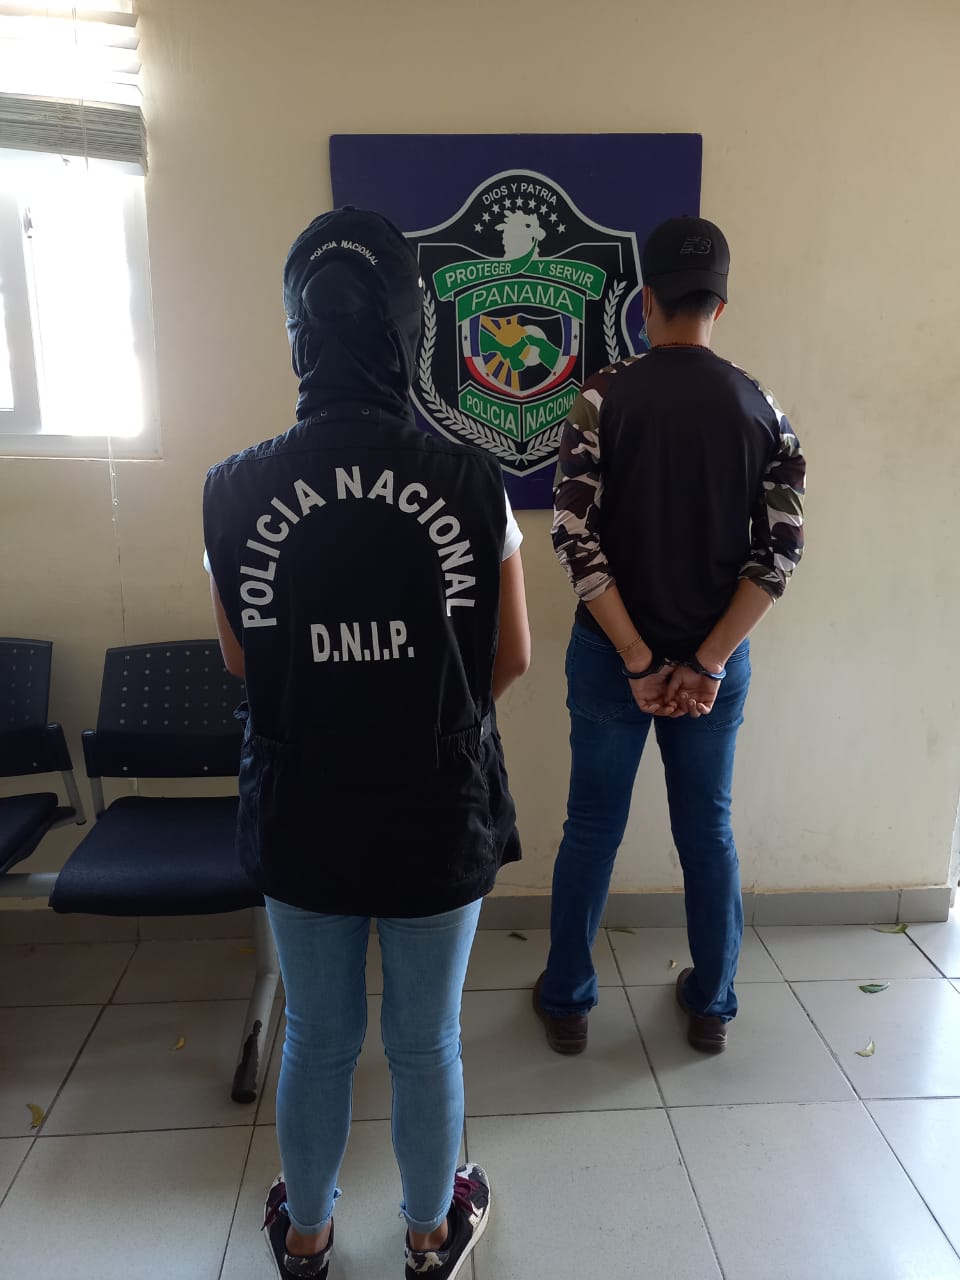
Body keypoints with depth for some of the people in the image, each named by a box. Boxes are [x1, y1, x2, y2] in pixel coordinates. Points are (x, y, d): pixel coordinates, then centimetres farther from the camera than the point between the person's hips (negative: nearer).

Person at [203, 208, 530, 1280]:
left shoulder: (235, 490, -12)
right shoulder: (469, 482, -16)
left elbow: (240, 660, 1)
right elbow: (510, 658, -6)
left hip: (300, 819, 2)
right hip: (440, 819, -1)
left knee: (316, 1040, 24)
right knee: (426, 1045, 21)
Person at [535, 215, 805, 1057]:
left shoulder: (605, 398, -9)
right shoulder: (760, 409, 0)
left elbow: (577, 541, -16)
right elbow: (782, 549, -7)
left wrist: (638, 660, -11)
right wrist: (708, 662, -9)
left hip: (612, 655, -2)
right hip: (717, 659, 2)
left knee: (593, 829, 12)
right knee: (708, 829, 16)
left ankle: (567, 1002, 27)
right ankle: (712, 1005, 32)